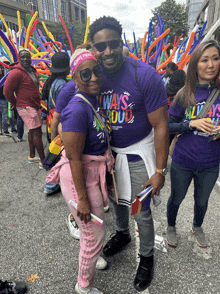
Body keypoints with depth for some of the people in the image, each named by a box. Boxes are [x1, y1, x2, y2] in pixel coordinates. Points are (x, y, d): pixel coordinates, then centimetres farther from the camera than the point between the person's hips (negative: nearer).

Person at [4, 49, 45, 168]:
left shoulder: (32, 70, 12)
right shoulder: (16, 72, -15)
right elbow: (7, 91, -13)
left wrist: (37, 104, 17)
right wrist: (17, 104, -1)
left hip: (34, 106, 9)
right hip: (26, 107, -9)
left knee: (33, 131, 16)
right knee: (37, 133, -10)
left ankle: (32, 156, 30)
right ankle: (43, 161, -3)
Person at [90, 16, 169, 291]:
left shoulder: (145, 76, -20)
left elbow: (160, 126, -17)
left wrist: (159, 171, -17)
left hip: (138, 153, -4)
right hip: (109, 150, 5)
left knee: (141, 214, 6)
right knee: (117, 199, 23)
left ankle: (146, 258, 36)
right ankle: (122, 234, 55)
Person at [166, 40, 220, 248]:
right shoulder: (185, 95, -10)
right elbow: (168, 125, -8)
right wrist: (191, 124, -23)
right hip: (183, 162, -2)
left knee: (202, 200, 23)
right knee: (177, 198, 19)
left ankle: (197, 227, 55)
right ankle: (171, 227, 49)